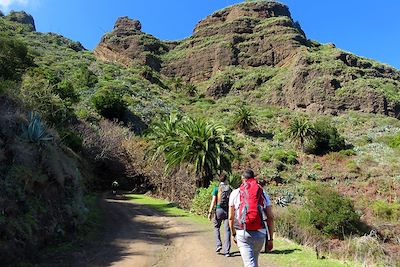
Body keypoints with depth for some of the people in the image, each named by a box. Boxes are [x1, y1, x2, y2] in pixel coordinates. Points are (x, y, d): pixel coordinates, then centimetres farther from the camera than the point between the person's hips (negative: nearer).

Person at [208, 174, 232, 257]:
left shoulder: (216, 188, -2)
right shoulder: (230, 189, 4)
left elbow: (213, 201, -7)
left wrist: (210, 212, -6)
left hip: (219, 210, -1)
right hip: (227, 210, 2)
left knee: (216, 227, 20)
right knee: (227, 230, 4)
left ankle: (218, 245, 9)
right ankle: (226, 251, 5)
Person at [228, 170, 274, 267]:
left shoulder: (235, 193, 4)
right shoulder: (263, 194, 8)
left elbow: (231, 217, 5)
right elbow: (270, 217, 3)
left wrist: (233, 234, 18)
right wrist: (271, 239, 8)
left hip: (243, 233, -3)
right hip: (260, 233, 3)